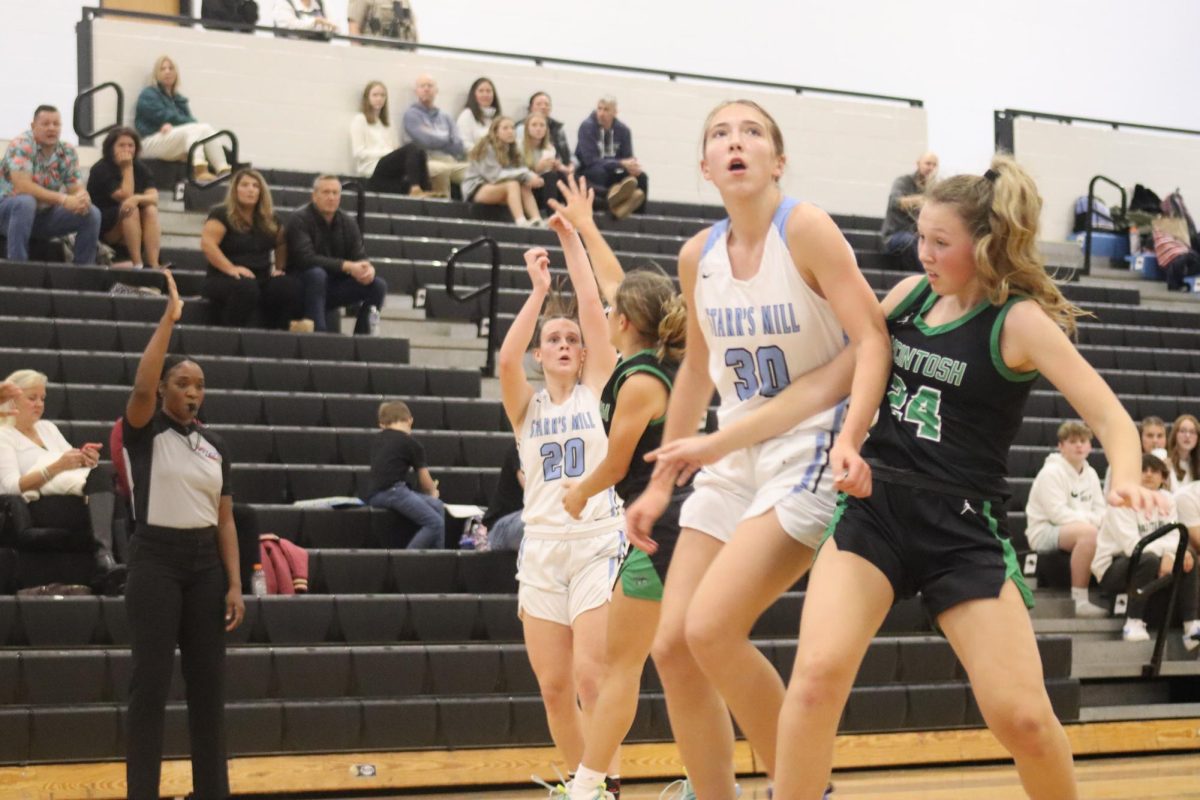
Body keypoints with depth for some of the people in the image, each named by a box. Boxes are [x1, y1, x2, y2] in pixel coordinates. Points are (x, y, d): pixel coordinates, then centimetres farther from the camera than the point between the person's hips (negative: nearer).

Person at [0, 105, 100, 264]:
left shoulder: (68, 152, 0)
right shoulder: (21, 145, -17)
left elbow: (77, 188, -3)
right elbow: (22, 186, -28)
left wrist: (82, 198, -30)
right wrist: (63, 199, -35)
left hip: (45, 215, 5)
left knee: (92, 213, -11)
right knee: (26, 202, -38)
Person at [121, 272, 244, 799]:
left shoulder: (215, 446, 11)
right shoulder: (144, 431, -2)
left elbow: (225, 520, 10)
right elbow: (141, 388, -25)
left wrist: (234, 583, 0)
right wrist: (169, 317, -23)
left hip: (205, 563, 5)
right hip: (156, 560, -5)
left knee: (208, 681, 7)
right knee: (151, 682, -5)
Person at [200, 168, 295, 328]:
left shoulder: (270, 219, 13)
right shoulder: (222, 214, -4)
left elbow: (282, 243, 28)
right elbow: (207, 244, -16)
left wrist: (279, 268, 12)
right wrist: (230, 269, -24)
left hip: (262, 279, 5)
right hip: (223, 278, -5)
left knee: (291, 289, -25)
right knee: (246, 287, -41)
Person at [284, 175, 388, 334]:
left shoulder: (348, 222, 5)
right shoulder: (299, 219, -13)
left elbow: (359, 258, 0)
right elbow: (306, 258, -26)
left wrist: (368, 268, -27)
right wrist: (346, 266, -32)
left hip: (333, 286, 6)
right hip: (302, 282, -6)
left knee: (378, 285, -11)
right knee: (317, 273, -38)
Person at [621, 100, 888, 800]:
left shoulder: (806, 229, -13)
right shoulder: (698, 256, 5)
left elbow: (872, 339, -18)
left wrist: (850, 438, -33)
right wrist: (661, 483, 19)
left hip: (811, 455, -7)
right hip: (735, 462, 7)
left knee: (712, 629, -19)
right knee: (674, 645, 0)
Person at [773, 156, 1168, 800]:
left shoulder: (1021, 322, -7)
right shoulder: (909, 294, 7)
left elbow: (1110, 416, -11)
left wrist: (1125, 480, -34)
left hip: (962, 528, -3)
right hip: (874, 506, 3)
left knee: (1023, 717, -7)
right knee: (818, 672, -21)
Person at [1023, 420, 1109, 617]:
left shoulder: (1090, 474, 14)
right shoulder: (1051, 472, -10)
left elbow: (1101, 512, 13)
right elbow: (1057, 514, -18)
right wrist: (1090, 519, -16)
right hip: (1044, 532, -8)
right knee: (1087, 532, -37)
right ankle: (1080, 601, -36)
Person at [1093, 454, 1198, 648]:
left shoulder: (1166, 499, 4)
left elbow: (1174, 537, -5)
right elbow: (1131, 545, -26)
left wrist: (1178, 551, -29)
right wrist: (1165, 549, -36)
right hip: (1111, 568, -6)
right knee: (1149, 560, -35)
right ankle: (1134, 623, -28)